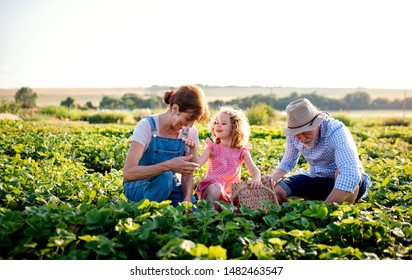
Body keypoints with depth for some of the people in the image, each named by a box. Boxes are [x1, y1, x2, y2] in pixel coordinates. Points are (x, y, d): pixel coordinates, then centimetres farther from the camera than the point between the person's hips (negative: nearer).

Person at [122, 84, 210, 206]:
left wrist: (187, 199, -22)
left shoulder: (190, 132, -5)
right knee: (165, 176, -36)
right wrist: (168, 166, -41)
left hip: (170, 187, 5)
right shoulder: (147, 126, -20)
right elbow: (128, 173, -30)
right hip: (139, 187, -4)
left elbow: (188, 175, -1)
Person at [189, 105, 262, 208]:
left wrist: (256, 180, -21)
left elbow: (254, 170, 2)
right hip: (212, 185, -3)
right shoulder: (212, 147, 3)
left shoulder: (241, 150, 7)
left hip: (231, 190, 3)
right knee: (214, 190, -36)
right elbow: (197, 163, -11)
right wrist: (192, 149, -29)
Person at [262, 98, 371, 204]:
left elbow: (351, 174, -43)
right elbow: (288, 162, 7)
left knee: (344, 172, -38)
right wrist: (272, 178, -15)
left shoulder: (336, 132, -29)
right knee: (276, 190, -15)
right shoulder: (293, 134, -11)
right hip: (315, 179, 5)